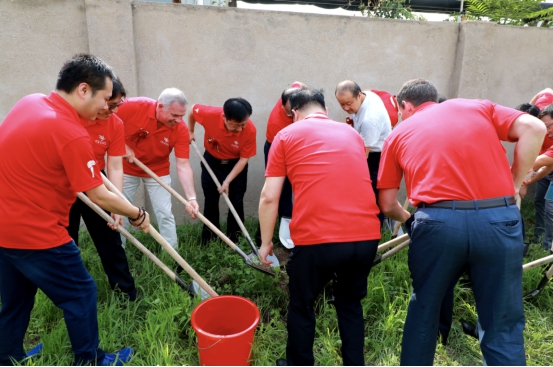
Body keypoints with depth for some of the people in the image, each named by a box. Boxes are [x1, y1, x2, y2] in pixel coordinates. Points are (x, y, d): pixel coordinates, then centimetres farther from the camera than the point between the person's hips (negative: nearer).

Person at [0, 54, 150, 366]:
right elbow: (100, 197, -18)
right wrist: (138, 214, -4)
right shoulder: (72, 134, -24)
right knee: (81, 293, 9)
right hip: (37, 233, -9)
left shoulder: (29, 103, 1)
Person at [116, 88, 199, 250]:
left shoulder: (181, 129, -24)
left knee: (165, 214, -2)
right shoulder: (133, 106, -27)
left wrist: (191, 197, -36)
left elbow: (183, 165, -26)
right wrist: (122, 146, -21)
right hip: (126, 168, 0)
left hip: (158, 171, 0)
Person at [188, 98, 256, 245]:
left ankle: (234, 239, 16)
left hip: (236, 164, -1)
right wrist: (190, 132, 3)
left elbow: (244, 159, -20)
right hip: (212, 161, 1)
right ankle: (208, 240, 20)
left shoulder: (250, 130, -32)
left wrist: (227, 181, -22)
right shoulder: (210, 114, -32)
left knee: (236, 202, -1)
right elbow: (193, 109, -7)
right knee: (210, 201, 6)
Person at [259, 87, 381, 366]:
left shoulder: (286, 136, 8)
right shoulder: (351, 133, 19)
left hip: (316, 238, -4)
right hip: (367, 236, 4)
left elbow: (269, 198, 3)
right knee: (350, 303, 27)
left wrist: (266, 242, 13)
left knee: (301, 305, 21)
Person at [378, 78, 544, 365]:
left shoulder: (398, 134, 18)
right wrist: (514, 186, 10)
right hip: (499, 218, 1)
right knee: (502, 325, 14)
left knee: (424, 310, 22)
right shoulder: (477, 106, 21)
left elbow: (387, 205, 16)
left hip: (438, 221, 0)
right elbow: (534, 129, 4)